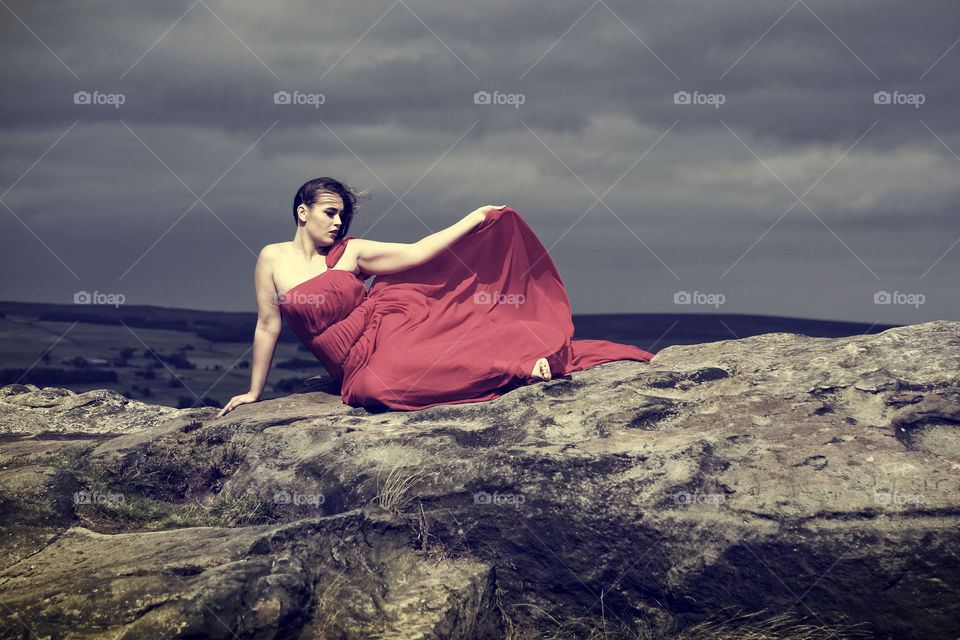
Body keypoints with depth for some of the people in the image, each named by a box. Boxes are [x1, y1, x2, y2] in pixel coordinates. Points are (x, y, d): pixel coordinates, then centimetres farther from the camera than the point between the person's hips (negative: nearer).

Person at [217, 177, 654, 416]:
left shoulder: (351, 252, 7)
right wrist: (254, 392, 8)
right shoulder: (273, 259, 4)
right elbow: (267, 328, 8)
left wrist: (472, 221, -1)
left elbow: (417, 253, 3)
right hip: (356, 362, -1)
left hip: (389, 323, 1)